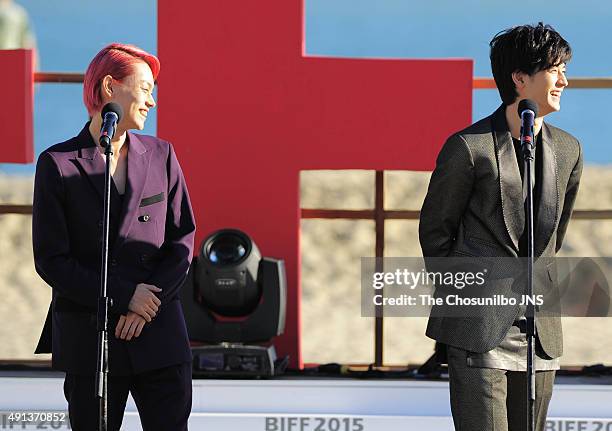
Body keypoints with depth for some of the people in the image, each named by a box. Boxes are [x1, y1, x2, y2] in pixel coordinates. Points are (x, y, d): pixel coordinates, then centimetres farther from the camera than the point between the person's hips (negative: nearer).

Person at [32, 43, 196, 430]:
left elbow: (183, 240, 6)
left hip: (159, 336, 2)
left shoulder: (160, 155, 9)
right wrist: (125, 297, -12)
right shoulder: (58, 165, -1)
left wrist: (147, 308, -8)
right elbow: (51, 260, -5)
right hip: (88, 337, -2)